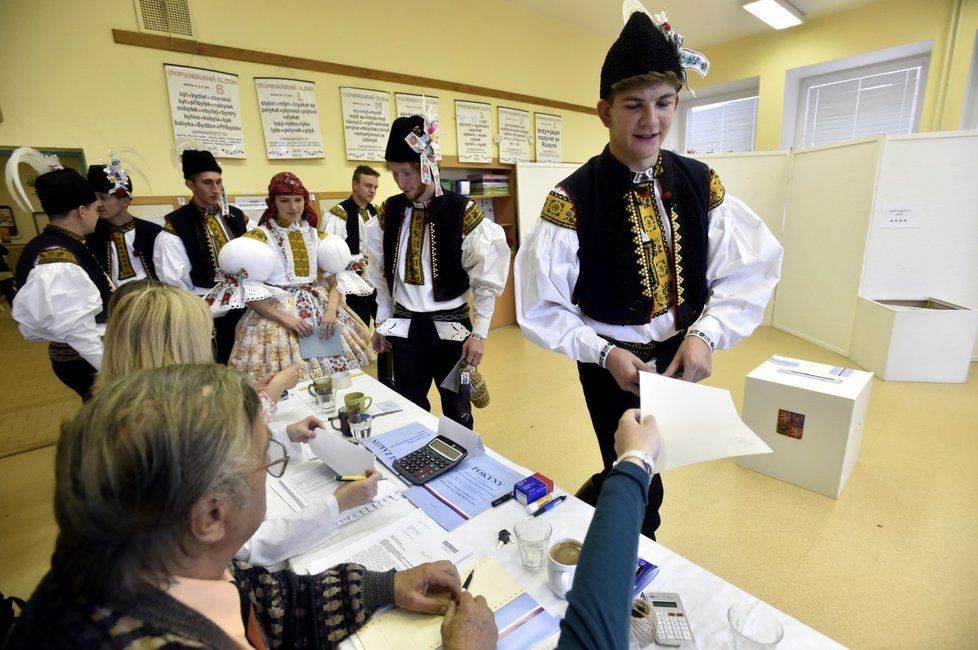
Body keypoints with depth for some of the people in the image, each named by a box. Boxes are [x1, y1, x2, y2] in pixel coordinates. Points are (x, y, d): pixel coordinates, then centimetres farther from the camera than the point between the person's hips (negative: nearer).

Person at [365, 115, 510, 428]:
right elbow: (381, 275, 10)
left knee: (455, 408, 13)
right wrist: (382, 322, 11)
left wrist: (479, 333, -11)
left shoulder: (462, 212, -12)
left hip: (450, 325, -3)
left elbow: (486, 281, -10)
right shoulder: (389, 212, 2)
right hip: (405, 327, 4)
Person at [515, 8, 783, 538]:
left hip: (680, 357, 5)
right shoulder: (572, 201, -18)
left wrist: (705, 334, -18)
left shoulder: (701, 186, -4)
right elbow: (541, 307, -14)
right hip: (613, 364, -5)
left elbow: (747, 273, -2)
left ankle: (587, 509, 55)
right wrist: (603, 352, -22)